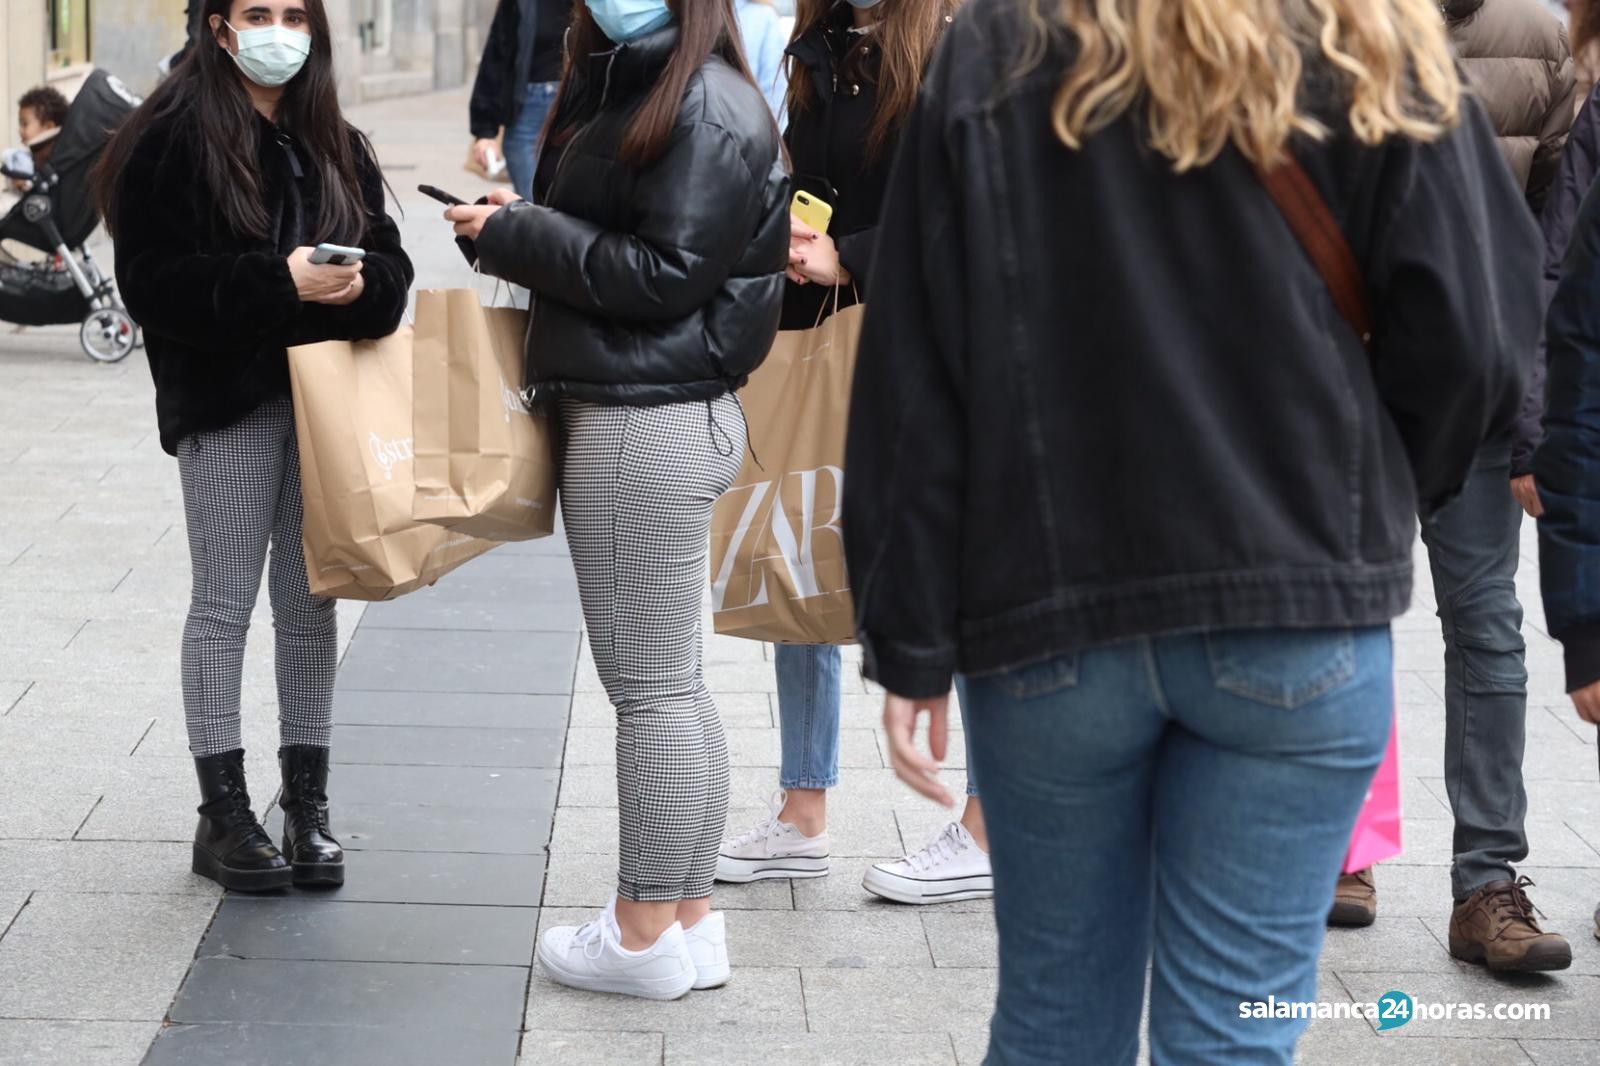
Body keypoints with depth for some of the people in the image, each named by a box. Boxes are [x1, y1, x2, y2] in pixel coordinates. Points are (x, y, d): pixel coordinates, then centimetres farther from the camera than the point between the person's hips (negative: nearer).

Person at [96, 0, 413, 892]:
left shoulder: (337, 144, 11)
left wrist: (359, 284, -15)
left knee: (312, 604, 9)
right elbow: (154, 280, -13)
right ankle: (224, 813, 10)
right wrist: (279, 282, -23)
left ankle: (309, 802, 18)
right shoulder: (174, 139, -6)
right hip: (226, 396, -5)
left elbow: (390, 261, 9)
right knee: (226, 603, 2)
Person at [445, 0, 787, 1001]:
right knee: (673, 682, 14)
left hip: (649, 426, -10)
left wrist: (516, 234, -12)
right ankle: (690, 918, 23)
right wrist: (523, 224, 0)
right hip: (638, 410, 10)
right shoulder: (623, 85, 16)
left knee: (650, 684, -1)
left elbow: (665, 276, -18)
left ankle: (648, 933, 9)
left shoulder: (709, 107, -13)